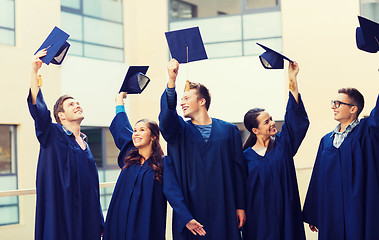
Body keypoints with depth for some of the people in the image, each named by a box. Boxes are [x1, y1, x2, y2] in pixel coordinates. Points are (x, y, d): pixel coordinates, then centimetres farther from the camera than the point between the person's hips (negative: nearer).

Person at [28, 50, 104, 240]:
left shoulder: (84, 144, 17)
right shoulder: (53, 135, 0)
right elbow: (38, 109, -19)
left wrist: (99, 224, 15)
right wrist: (34, 71, -31)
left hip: (86, 216, 6)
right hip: (61, 215, -6)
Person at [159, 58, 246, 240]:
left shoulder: (228, 131, 7)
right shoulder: (180, 130, 8)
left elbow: (238, 170, 5)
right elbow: (167, 115, -15)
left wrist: (240, 206, 0)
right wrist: (171, 80, -29)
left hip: (222, 208, 0)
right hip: (190, 209, 0)